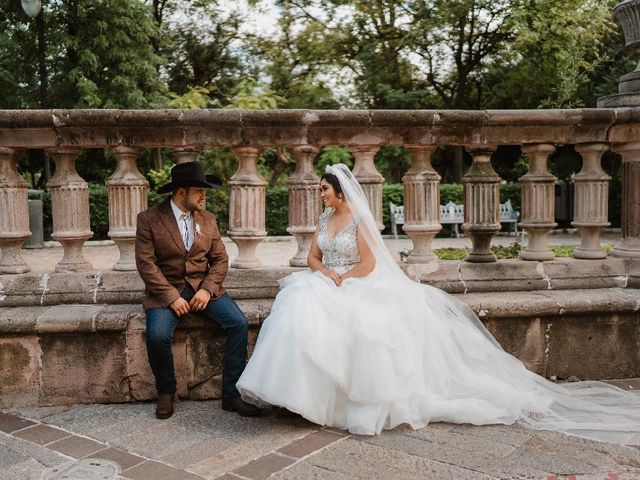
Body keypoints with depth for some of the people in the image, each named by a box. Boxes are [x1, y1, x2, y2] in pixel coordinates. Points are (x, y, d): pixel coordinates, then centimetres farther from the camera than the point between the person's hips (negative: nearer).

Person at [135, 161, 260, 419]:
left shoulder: (208, 219, 9)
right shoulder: (149, 219, -3)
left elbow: (220, 259, 8)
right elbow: (146, 263, -9)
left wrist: (207, 290, -9)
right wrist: (171, 296, -18)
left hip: (203, 288, 3)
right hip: (165, 290, -3)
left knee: (239, 324, -19)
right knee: (158, 336, -30)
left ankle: (231, 394, -6)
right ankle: (166, 392, 0)